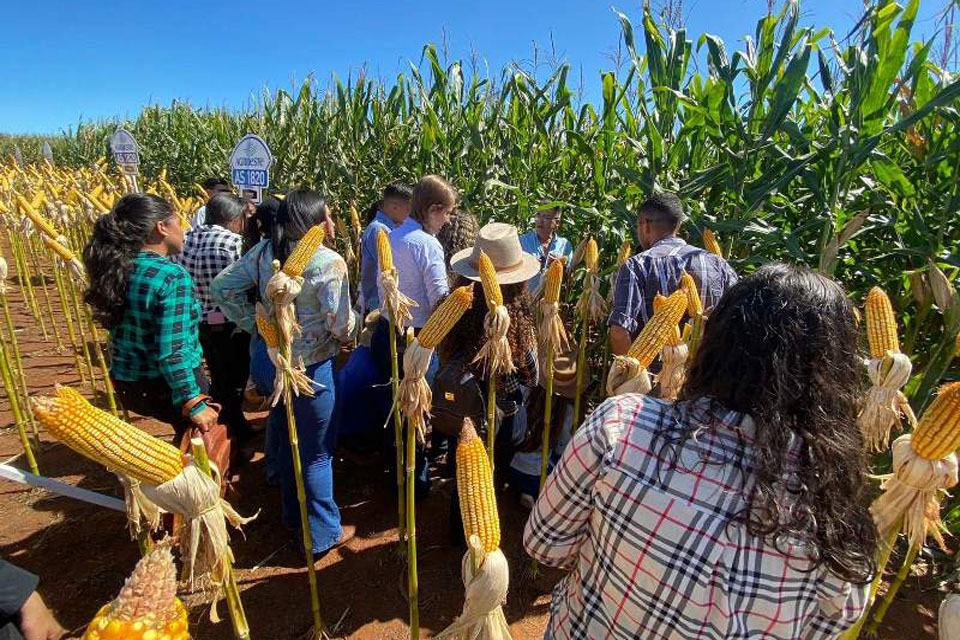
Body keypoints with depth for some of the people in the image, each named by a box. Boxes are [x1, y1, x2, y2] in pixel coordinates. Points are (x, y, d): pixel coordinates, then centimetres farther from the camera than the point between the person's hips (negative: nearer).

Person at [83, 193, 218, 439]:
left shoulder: (119, 268, 0)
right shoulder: (172, 276, -23)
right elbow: (172, 352, -27)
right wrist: (193, 403, -23)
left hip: (126, 383, 8)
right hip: (168, 385, -8)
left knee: (187, 433, 27)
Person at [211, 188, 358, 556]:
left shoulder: (265, 251, 0)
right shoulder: (328, 262, -19)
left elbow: (222, 287, 4)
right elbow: (340, 322, -20)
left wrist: (254, 326, 8)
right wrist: (349, 337, 2)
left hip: (267, 359, 7)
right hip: (308, 369, -7)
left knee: (286, 441, 25)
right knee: (316, 453, 9)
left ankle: (293, 515, 46)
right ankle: (322, 534, 26)